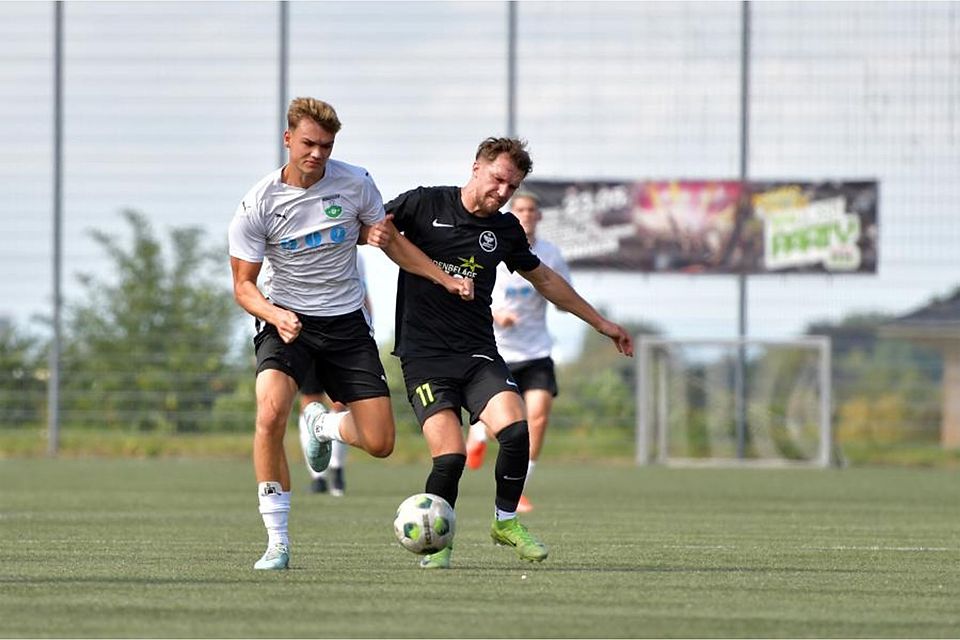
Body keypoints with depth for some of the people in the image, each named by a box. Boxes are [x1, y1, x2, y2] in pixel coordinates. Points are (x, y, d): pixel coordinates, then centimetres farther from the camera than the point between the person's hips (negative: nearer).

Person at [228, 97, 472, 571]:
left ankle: (322, 424, 34)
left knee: (380, 443, -4)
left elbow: (391, 242, 11)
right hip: (286, 320, -3)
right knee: (271, 414, -31)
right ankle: (277, 543, -21)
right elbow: (243, 285, -7)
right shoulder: (258, 204, -12)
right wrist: (274, 315, -28)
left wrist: (446, 279, 2)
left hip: (345, 322, 3)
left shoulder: (355, 183, -4)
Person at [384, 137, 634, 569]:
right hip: (424, 355, -4)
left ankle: (506, 522, 3)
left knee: (515, 430, -22)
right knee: (450, 456, -19)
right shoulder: (425, 205, -1)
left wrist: (601, 324, 31)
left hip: (478, 354, 4)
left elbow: (545, 280, 26)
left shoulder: (506, 230, 11)